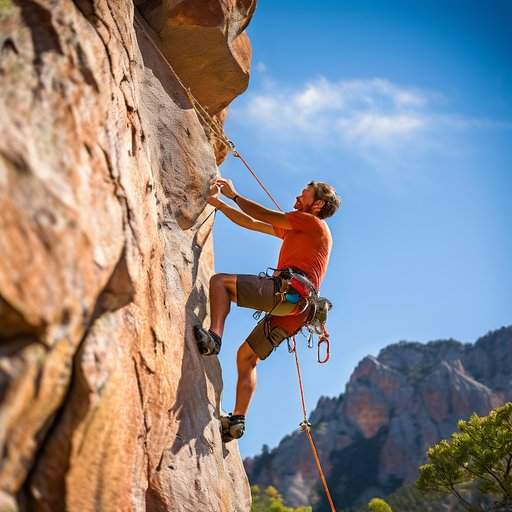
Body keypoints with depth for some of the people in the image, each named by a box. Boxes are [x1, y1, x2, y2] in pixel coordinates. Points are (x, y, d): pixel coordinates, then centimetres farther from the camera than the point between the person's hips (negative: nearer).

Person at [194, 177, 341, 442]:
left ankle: (214, 336, -35)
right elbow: (252, 223, 31)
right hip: (293, 312, 9)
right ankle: (238, 419, 9)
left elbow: (264, 215, 2)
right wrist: (219, 203, 27)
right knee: (247, 356, 13)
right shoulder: (293, 229, 33)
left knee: (219, 281, -16)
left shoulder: (313, 222, 7)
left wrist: (234, 195, 12)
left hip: (287, 290, -9)